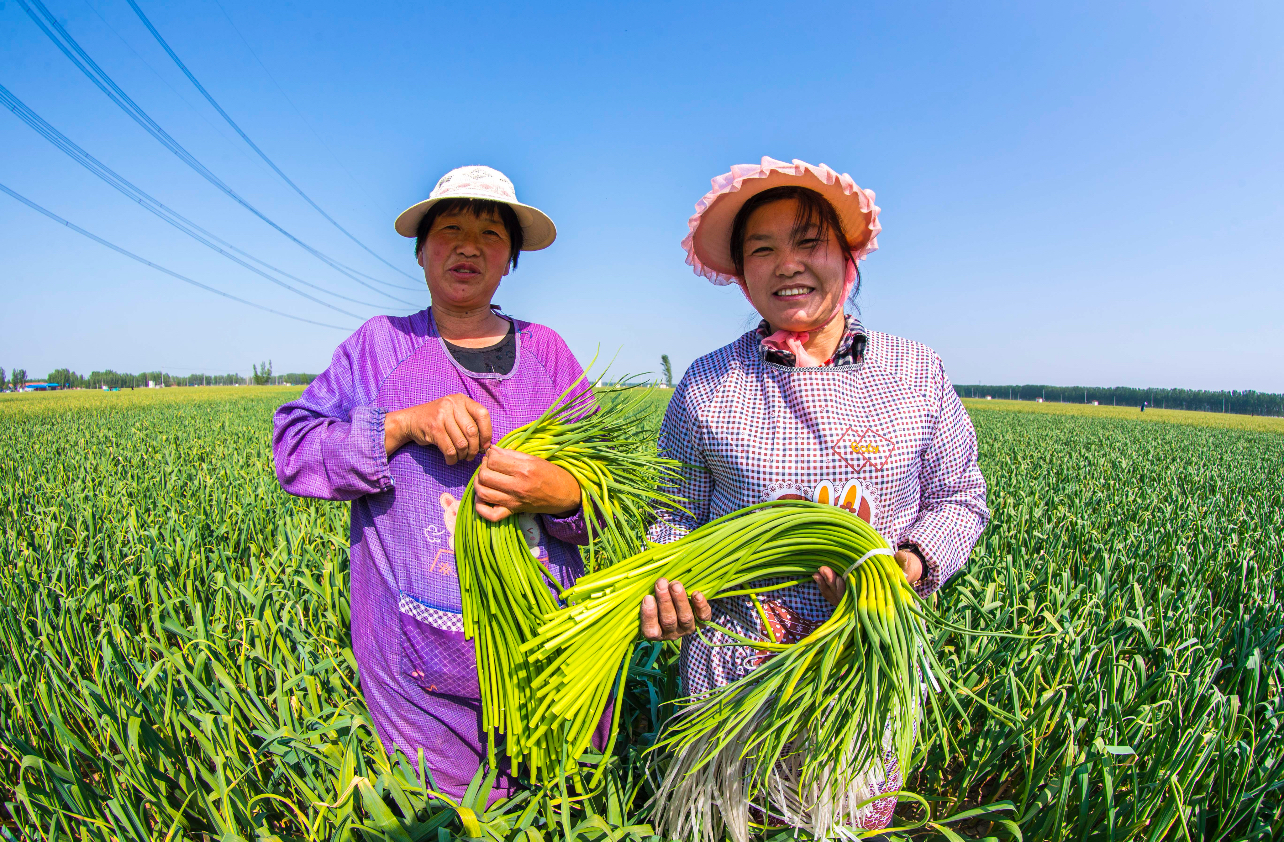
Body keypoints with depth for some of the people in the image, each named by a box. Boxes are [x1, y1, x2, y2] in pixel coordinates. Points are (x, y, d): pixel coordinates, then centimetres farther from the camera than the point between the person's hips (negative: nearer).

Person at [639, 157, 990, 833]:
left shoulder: (917, 373, -1)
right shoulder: (704, 387, -4)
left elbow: (960, 500, 6)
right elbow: (677, 519, 3)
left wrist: (907, 565, -13)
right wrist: (667, 581, -17)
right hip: (734, 664, 0)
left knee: (856, 823, 20)